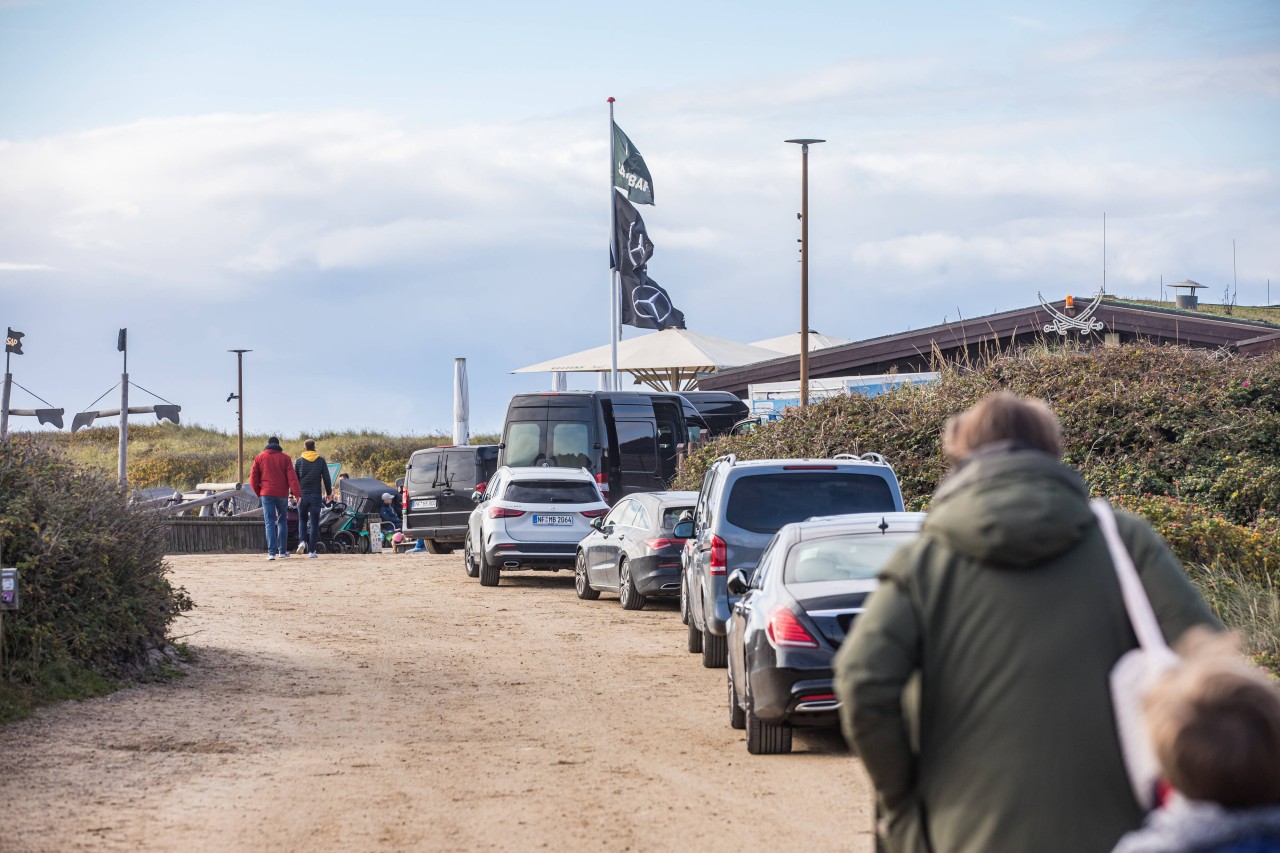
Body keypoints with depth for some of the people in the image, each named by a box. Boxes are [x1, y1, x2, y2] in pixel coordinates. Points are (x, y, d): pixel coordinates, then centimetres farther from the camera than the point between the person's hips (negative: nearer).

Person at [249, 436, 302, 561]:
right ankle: (282, 551, 17)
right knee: (282, 522, 15)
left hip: (267, 494, 0)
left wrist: (258, 492, 14)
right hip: (282, 494, 0)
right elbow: (292, 477, -5)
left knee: (270, 523, -3)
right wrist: (297, 493, -8)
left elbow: (253, 479, 3)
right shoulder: (285, 458, 3)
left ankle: (271, 552, -14)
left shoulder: (260, 458, 5)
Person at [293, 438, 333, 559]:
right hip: (316, 495, 0)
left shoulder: (299, 461, 1)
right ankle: (311, 550, -1)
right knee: (314, 522, 3)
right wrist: (328, 493, 14)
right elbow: (326, 478, 2)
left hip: (302, 495, 0)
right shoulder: (321, 460, 1)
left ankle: (302, 541, -7)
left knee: (302, 519, 17)